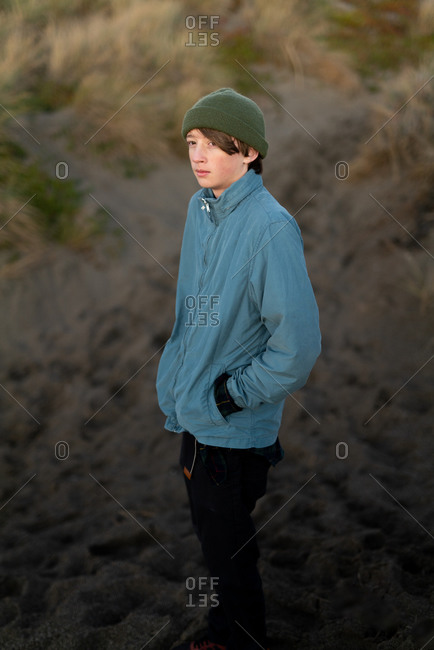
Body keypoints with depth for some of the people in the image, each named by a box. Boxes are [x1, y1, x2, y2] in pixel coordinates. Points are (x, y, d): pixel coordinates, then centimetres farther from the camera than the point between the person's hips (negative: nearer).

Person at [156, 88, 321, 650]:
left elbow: (297, 344, -25)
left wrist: (232, 393, -16)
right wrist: (179, 383, 15)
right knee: (211, 537, 23)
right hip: (192, 415, 8)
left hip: (236, 430, -8)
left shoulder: (271, 227, -22)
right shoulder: (199, 208, 3)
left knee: (230, 553, 7)